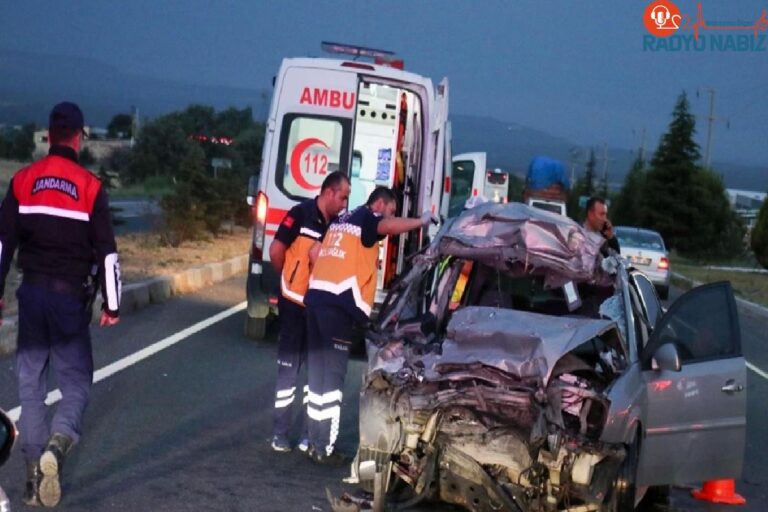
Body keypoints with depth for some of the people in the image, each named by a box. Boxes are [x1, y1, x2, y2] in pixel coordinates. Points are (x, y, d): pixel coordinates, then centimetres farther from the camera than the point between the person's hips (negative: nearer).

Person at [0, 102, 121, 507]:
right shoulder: (90, 186, -4)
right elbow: (106, 251, -4)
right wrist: (112, 305, 4)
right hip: (71, 296, -2)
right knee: (76, 381, 6)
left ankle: (34, 473, 9)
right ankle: (57, 444, -21)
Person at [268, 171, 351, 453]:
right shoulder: (301, 214, -11)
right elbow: (276, 251, -9)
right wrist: (289, 281, 4)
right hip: (294, 303, -6)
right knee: (289, 369, 0)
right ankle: (280, 433, 8)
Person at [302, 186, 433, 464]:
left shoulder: (343, 220, 26)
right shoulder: (368, 218, 0)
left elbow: (315, 252, 25)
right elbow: (391, 226, -22)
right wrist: (421, 221, -11)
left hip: (316, 295, 9)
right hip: (338, 301, -9)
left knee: (318, 371, 13)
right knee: (333, 374, -7)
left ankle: (316, 441, 18)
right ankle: (325, 449, -7)